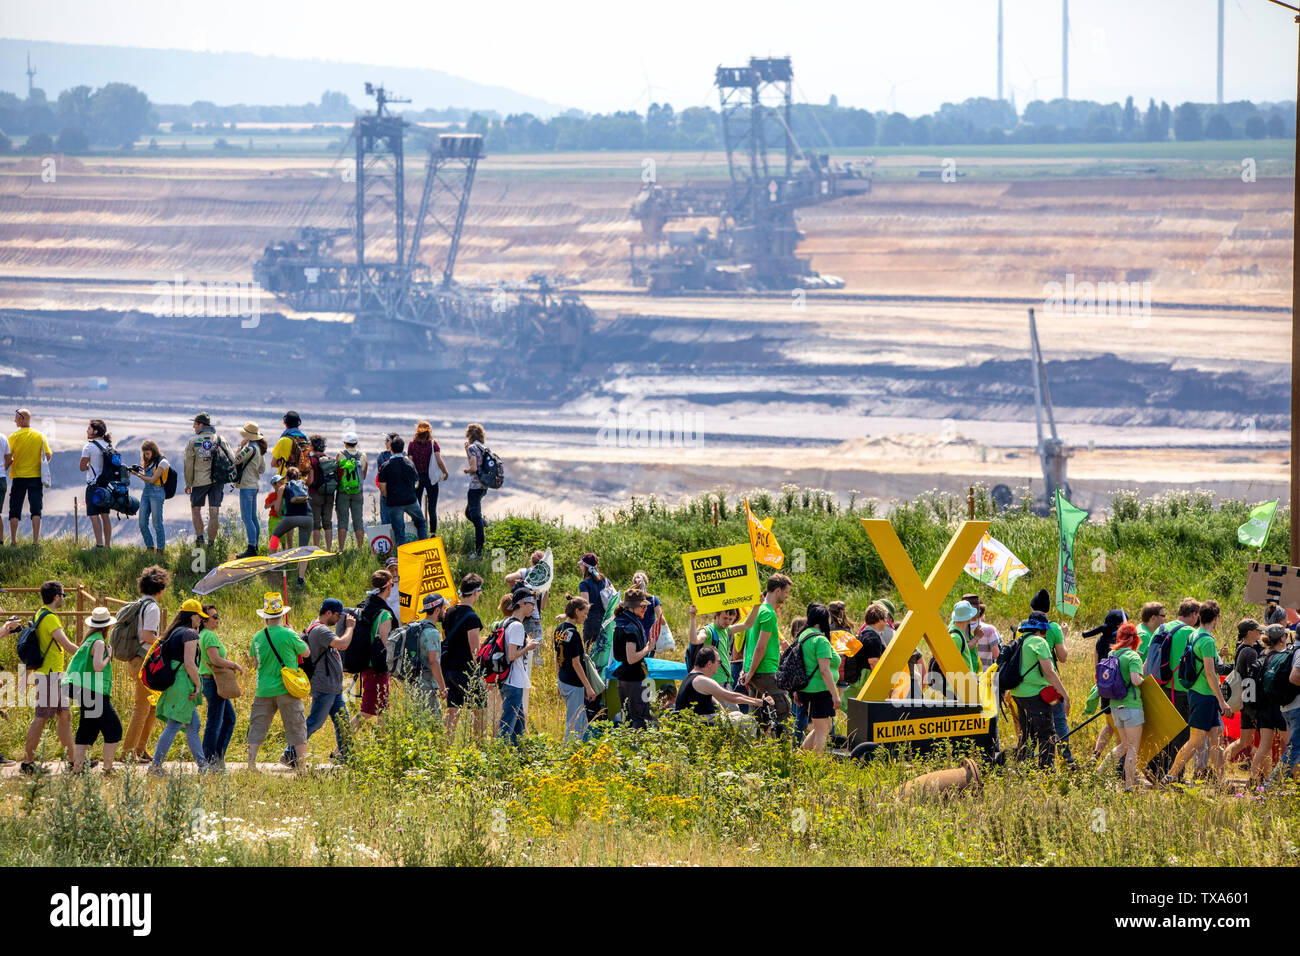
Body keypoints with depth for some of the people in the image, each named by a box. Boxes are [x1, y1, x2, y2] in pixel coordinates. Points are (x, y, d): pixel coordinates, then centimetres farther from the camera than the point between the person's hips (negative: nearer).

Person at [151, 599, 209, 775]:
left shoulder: (173, 633, 16)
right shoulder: (190, 634, -11)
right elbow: (189, 663, -20)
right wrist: (198, 684, -12)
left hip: (173, 682, 10)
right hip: (184, 684, -10)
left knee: (193, 725, 14)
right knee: (174, 725, -7)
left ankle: (202, 764, 18)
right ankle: (156, 764, -8)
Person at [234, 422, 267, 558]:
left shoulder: (250, 448, -17)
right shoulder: (259, 448, 11)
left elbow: (235, 460, -15)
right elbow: (262, 469, 17)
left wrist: (240, 446, -9)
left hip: (247, 486, -10)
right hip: (255, 484, 10)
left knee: (247, 518, -9)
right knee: (253, 518, 14)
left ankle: (251, 548, -13)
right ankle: (255, 546, 18)